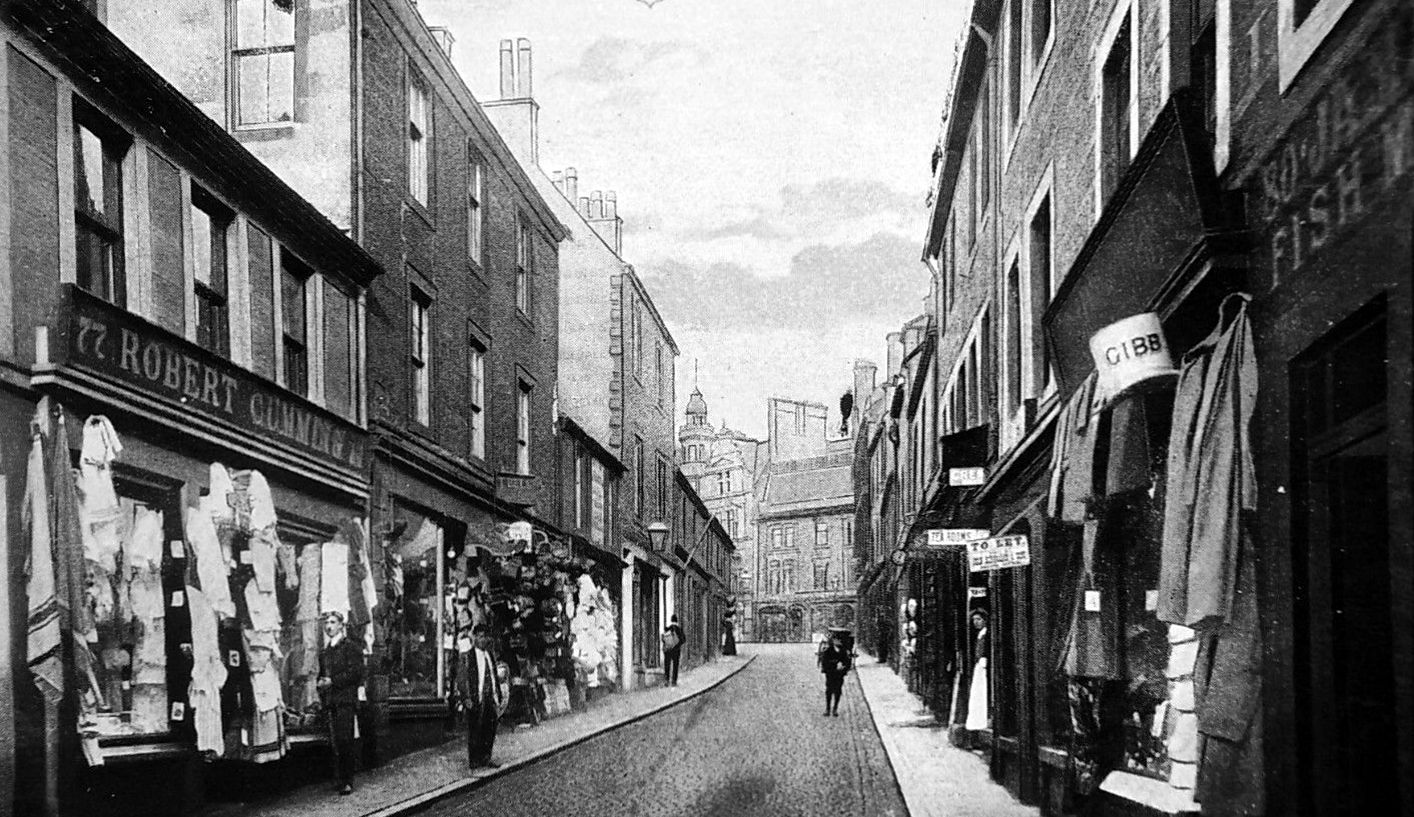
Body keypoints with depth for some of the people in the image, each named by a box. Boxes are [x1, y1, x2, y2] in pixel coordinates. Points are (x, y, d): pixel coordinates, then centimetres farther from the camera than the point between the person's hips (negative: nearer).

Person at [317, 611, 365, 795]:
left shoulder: (351, 648, 0)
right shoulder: (324, 652, 22)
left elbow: (355, 672, -9)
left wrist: (333, 681, -12)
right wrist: (320, 683, 6)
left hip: (345, 700, -6)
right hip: (329, 702, 6)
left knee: (344, 742, -12)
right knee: (334, 743, 2)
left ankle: (347, 782, -10)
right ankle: (340, 780, 6)